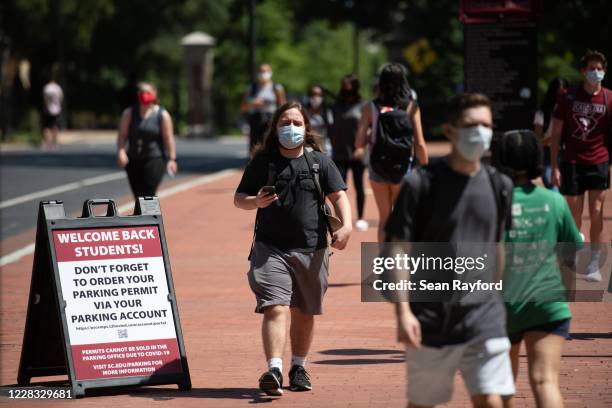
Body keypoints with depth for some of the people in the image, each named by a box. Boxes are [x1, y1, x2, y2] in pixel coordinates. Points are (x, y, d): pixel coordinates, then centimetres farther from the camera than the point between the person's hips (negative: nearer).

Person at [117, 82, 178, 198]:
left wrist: (172, 159, -12)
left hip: (155, 159, -4)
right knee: (139, 196, 6)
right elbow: (122, 135, -1)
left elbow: (169, 138, -5)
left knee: (148, 196, -13)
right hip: (133, 161, 4)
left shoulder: (162, 115, -2)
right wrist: (121, 151, -17)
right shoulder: (129, 113, 4)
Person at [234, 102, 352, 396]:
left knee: (304, 313, 12)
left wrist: (346, 226, -16)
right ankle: (274, 370, -27)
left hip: (312, 249, 2)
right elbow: (239, 198, 8)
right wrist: (256, 202, -15)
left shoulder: (319, 162, 8)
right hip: (270, 248, -2)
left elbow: (338, 196, 2)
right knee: (275, 308, -17)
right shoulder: (262, 162, 6)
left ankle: (298, 368, 28)